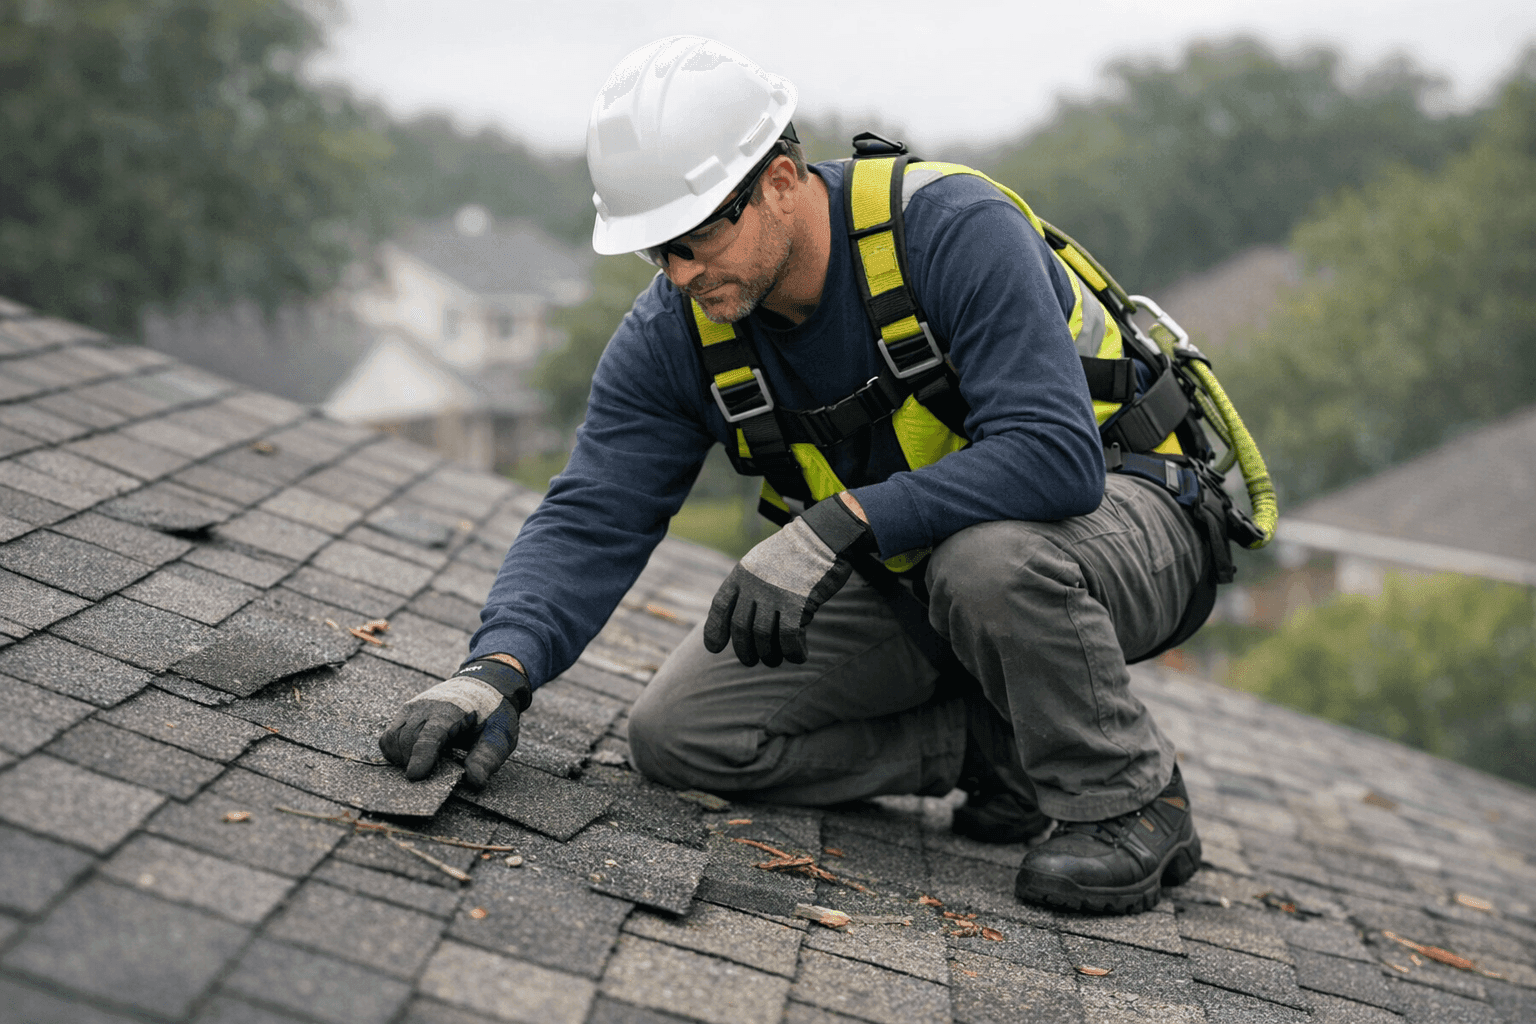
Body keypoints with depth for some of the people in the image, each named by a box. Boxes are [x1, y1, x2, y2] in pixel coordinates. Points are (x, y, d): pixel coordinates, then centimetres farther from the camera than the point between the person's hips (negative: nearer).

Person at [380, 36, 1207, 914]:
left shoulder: (958, 233, -28)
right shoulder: (673, 334, -11)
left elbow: (1056, 454, -37)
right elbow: (593, 521, -15)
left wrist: (840, 524, -43)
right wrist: (499, 669, -33)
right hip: (909, 581, 6)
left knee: (988, 559, -42)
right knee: (678, 734, -9)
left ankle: (1131, 800, -14)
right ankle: (1000, 749, 3)